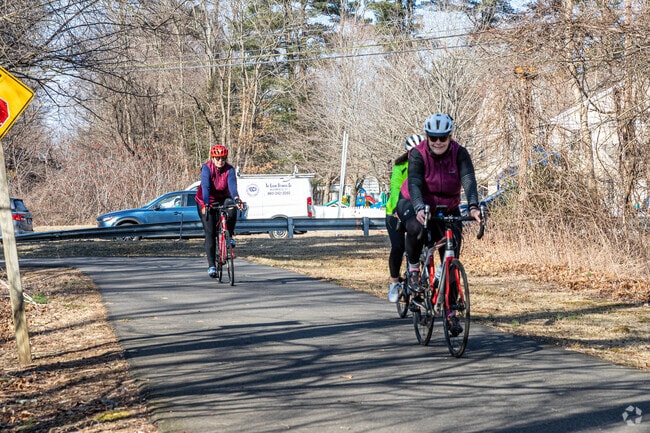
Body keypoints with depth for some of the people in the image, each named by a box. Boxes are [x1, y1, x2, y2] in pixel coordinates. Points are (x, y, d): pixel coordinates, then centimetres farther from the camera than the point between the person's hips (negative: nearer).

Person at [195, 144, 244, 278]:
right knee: (210, 233, -11)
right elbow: (205, 187, -33)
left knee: (232, 210, -33)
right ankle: (211, 265, -7)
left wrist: (236, 199, -51)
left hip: (223, 199, 2)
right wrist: (206, 204, -47)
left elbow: (232, 185, -31)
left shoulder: (229, 169, -15)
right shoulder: (206, 168, -20)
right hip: (206, 203, -2)